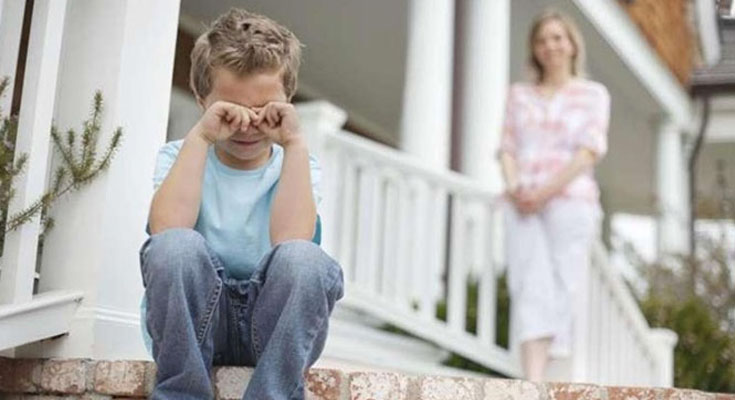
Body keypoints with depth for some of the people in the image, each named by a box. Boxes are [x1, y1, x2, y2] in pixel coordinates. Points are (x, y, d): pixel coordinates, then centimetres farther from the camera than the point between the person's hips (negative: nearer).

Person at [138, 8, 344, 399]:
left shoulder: (297, 165, 4)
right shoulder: (179, 157, 4)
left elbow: (290, 243, -19)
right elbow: (166, 232, -20)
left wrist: (295, 142, -16)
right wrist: (199, 137, -16)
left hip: (272, 325, 0)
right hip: (193, 322, 0)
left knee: (304, 258, -30)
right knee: (176, 246, -30)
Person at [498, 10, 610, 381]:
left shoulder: (593, 94, 11)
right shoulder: (519, 93, 20)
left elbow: (590, 150, -2)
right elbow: (507, 147, 13)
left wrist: (547, 191, -14)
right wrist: (514, 187, -8)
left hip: (569, 200, -2)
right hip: (522, 206, 2)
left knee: (560, 290, -7)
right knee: (528, 288, -12)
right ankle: (532, 383, -20)